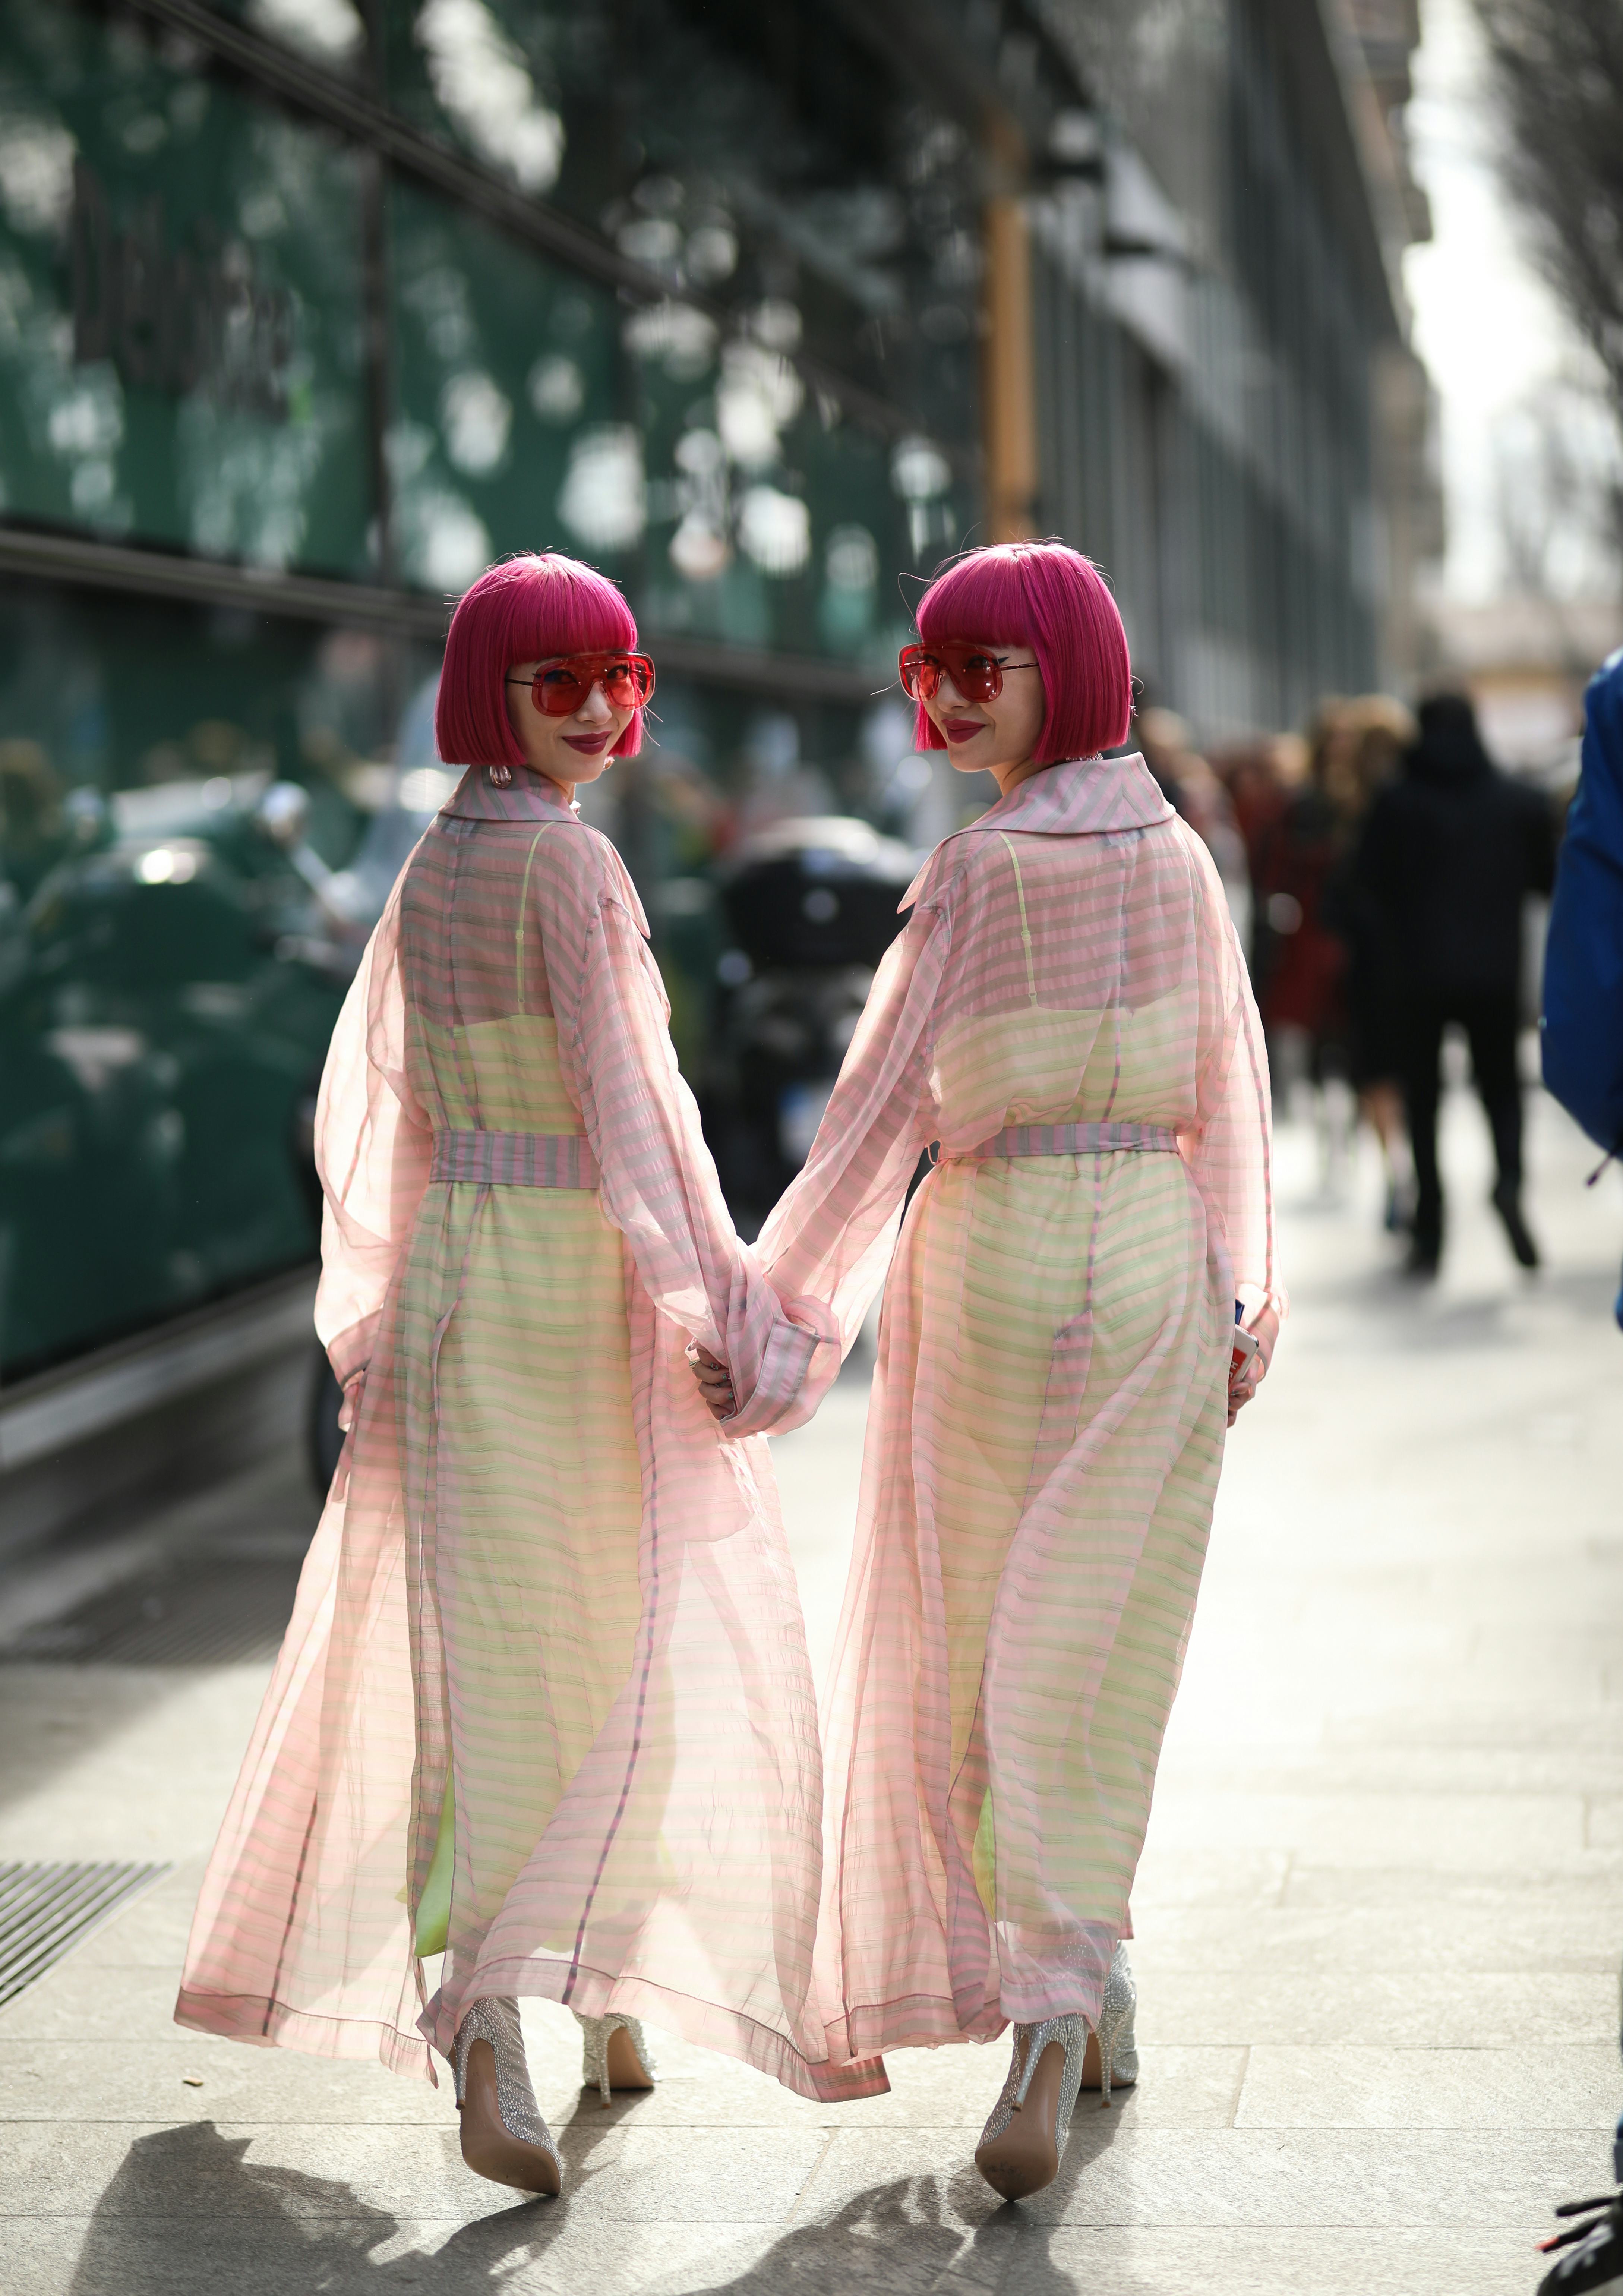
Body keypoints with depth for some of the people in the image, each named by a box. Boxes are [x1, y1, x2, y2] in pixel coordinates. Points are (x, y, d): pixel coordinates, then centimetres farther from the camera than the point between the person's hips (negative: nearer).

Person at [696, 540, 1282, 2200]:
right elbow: (1229, 1103, 5)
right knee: (1086, 1659, 5)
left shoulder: (976, 876, -10)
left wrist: (774, 1309, -5)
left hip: (987, 1265, -3)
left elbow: (879, 1115, -10)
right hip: (1153, 1271, 4)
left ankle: (1064, 1997, 17)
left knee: (970, 1642, 11)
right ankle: (1065, 2000, -5)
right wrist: (1244, 1296, 12)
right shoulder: (1183, 861, 4)